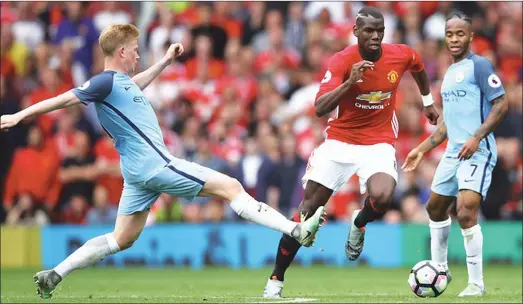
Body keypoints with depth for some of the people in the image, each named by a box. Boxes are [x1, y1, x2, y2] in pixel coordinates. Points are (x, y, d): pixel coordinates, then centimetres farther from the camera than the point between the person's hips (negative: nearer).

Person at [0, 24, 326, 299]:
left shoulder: (122, 81, 16)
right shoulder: (106, 82, -11)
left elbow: (137, 85, 40)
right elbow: (64, 99, -12)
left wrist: (166, 61, 39)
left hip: (139, 171, 10)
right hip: (154, 164, -10)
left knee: (122, 240, 13)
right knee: (230, 186, -9)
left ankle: (55, 274, 9)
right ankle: (297, 230, -12)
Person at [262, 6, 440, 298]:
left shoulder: (401, 55, -7)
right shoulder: (342, 61, -16)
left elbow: (419, 67, 20)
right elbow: (320, 108, -26)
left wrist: (428, 102, 32)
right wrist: (350, 82, -38)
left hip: (379, 143, 1)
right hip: (340, 140, -1)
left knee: (382, 197, -29)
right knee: (308, 207, -3)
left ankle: (359, 225, 10)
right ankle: (276, 280, 9)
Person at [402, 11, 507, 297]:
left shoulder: (479, 65, -9)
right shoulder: (449, 73, 17)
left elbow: (501, 104, -15)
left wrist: (476, 138, -24)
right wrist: (422, 150, 22)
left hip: (477, 152, -9)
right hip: (453, 152, 9)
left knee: (466, 212, -19)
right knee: (435, 207, 19)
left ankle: (476, 283, -9)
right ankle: (439, 269, 37)